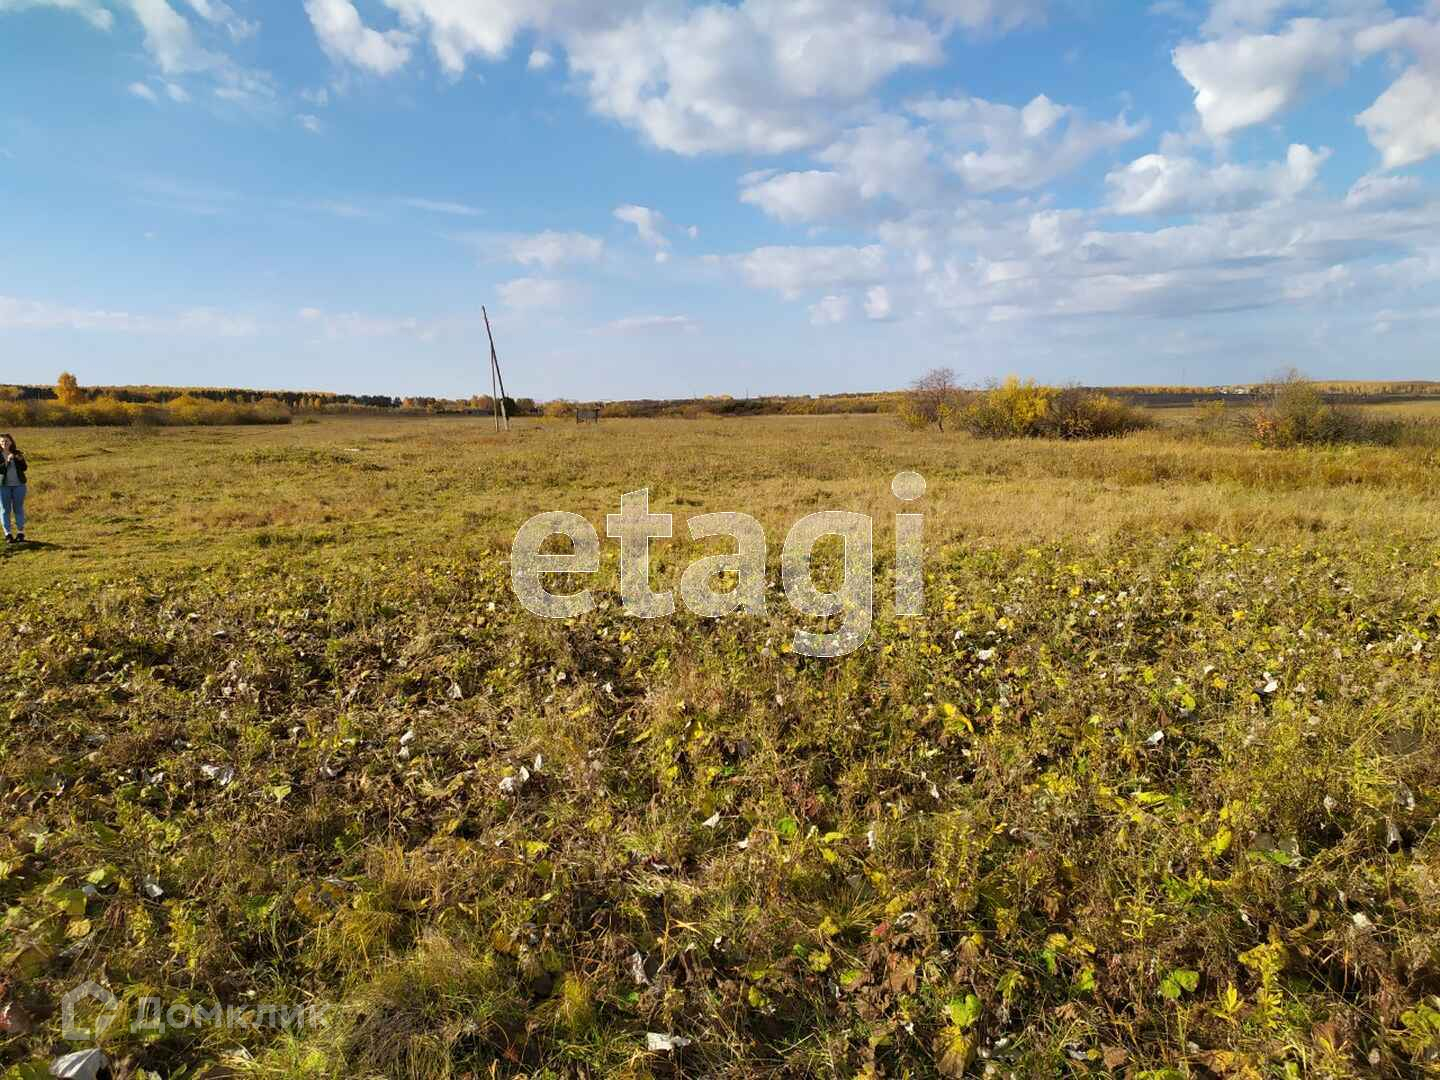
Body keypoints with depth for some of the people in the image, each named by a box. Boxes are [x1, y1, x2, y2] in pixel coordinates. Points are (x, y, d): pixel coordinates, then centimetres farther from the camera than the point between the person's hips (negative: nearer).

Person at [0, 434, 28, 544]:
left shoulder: (17, 453, 5)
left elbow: (24, 468, 0)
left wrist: (21, 460, -17)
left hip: (18, 485, 1)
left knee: (19, 508, 5)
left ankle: (20, 533, 10)